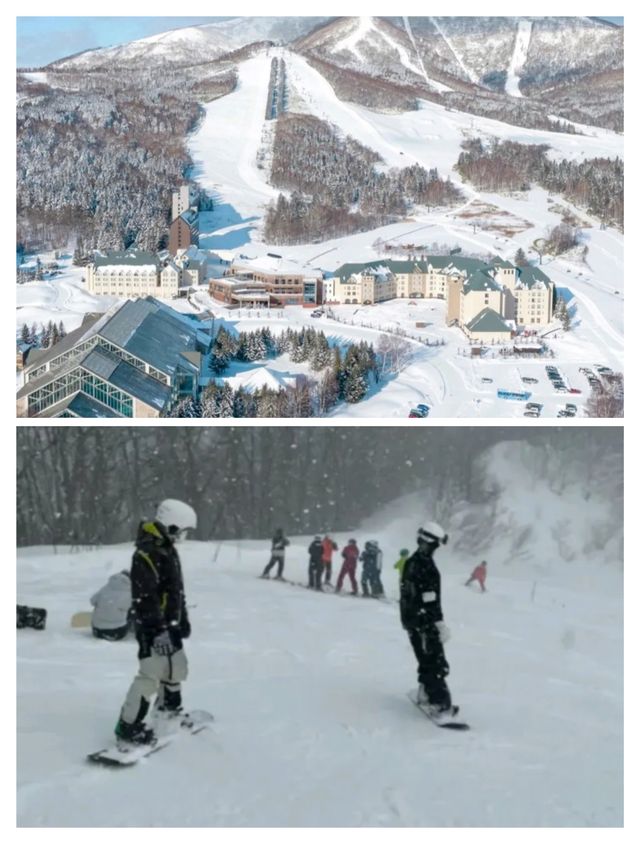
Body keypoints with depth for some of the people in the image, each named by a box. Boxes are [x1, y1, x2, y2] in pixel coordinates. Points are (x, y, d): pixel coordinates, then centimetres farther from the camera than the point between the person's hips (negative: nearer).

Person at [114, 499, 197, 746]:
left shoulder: (168, 549, 10)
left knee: (177, 666, 21)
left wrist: (182, 618, 24)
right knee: (152, 673, -11)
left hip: (169, 625, 10)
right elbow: (144, 598, -26)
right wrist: (158, 630, -27)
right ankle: (128, 725, -4)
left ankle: (168, 709, 41)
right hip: (153, 627, -10)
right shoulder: (146, 554, -22)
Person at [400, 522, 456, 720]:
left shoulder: (410, 562, 10)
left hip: (410, 620, 9)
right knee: (436, 663, -6)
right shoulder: (426, 565, -20)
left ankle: (425, 692, 32)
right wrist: (440, 623, -23)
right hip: (425, 622, -9)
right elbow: (430, 600, -24)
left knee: (426, 659, 22)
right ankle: (440, 704, -8)